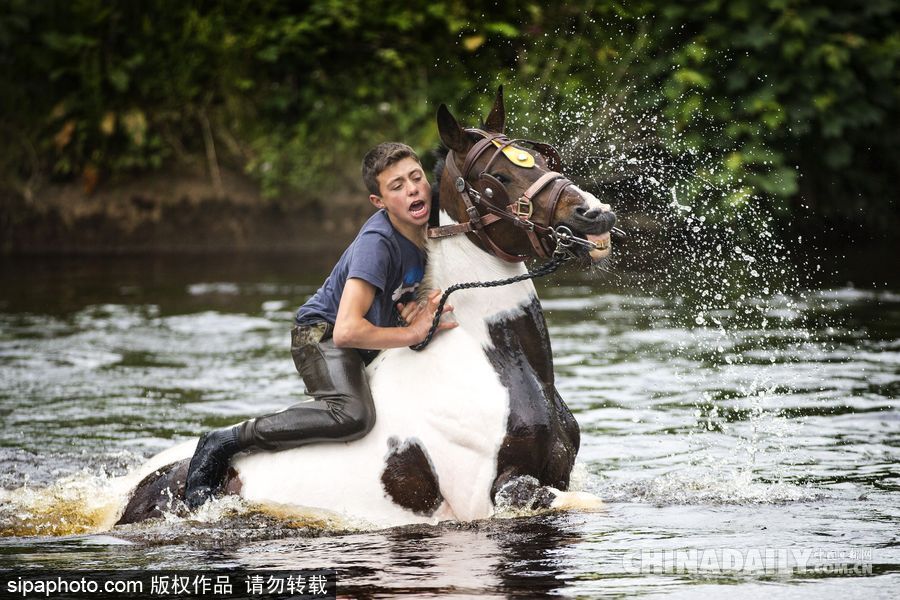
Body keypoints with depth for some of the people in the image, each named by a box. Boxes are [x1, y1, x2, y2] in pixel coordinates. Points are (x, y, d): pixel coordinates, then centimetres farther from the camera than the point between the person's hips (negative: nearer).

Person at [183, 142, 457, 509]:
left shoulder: (430, 226, -4)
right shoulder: (377, 241, -27)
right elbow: (347, 330, -36)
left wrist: (418, 308, -8)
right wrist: (412, 333, -27)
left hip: (369, 349, 9)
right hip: (322, 333, -9)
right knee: (354, 414, -36)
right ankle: (222, 444, -28)